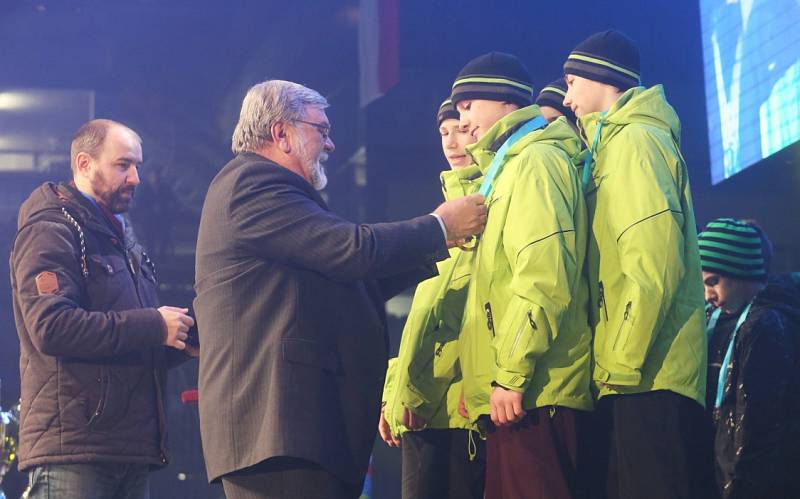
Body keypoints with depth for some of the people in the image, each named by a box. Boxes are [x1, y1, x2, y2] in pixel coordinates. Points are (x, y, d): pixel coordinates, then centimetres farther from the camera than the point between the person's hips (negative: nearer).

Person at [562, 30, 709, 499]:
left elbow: (654, 265, -17)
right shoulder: (614, 142, 23)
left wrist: (622, 364, -17)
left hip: (648, 376, -10)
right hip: (642, 375, 10)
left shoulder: (634, 141, -6)